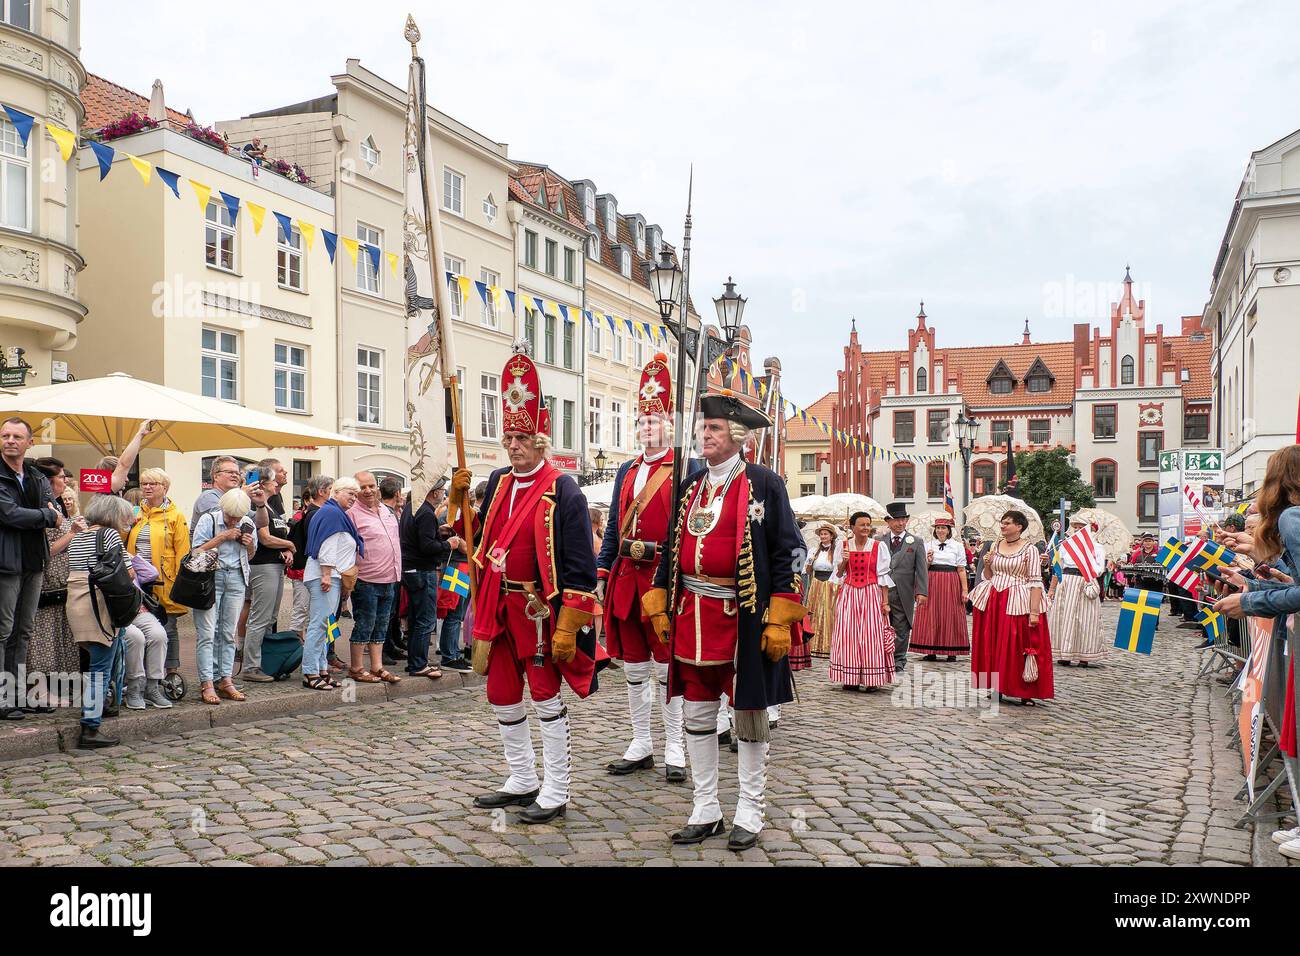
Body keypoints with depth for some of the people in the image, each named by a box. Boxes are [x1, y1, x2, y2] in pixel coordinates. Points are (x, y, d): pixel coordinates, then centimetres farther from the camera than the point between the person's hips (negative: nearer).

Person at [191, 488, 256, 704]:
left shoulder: (247, 524, 7)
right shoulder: (208, 520, -5)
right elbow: (196, 551, -10)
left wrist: (250, 545, -3)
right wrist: (223, 537, -15)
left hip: (236, 579, 4)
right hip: (210, 577, -4)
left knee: (228, 633, 6)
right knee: (207, 632, -7)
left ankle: (225, 680, 11)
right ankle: (207, 684, -6)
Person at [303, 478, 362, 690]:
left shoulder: (338, 514, 22)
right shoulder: (332, 513, -10)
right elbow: (327, 546, -18)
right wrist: (326, 574, -22)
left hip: (331, 577, 11)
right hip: (324, 576, -11)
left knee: (321, 624, 12)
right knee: (319, 623, -11)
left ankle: (321, 669, 16)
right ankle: (310, 674, -10)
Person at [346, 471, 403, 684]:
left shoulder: (387, 511, 14)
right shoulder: (352, 514, -9)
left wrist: (396, 571, 21)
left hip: (389, 579, 7)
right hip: (366, 580, -7)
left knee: (381, 626, 12)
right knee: (364, 625, -1)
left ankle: (377, 667, 19)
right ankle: (357, 668, 10)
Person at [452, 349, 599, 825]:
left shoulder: (563, 490, -13)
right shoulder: (499, 482, 8)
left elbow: (580, 566, -15)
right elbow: (476, 537, 16)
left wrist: (568, 629, -19)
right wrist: (460, 497, 0)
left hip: (539, 610, -7)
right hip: (498, 608, 7)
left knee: (545, 697, 3)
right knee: (502, 696, 15)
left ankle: (555, 794, 16)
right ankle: (523, 782, 32)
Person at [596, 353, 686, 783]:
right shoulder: (626, 471, 15)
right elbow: (613, 528, 15)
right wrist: (601, 574, 9)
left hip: (665, 579, -5)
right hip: (625, 579, 6)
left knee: (666, 669, 2)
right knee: (634, 669, 12)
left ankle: (674, 751, 13)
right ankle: (640, 746, 23)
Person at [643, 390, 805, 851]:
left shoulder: (763, 483, -4)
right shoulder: (691, 485, 12)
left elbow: (790, 552, -6)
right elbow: (673, 548, 17)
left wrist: (779, 621, -12)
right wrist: (660, 607, 11)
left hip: (743, 617, -5)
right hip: (692, 616, 6)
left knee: (748, 712, 6)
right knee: (696, 713, 10)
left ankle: (749, 813, 19)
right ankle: (706, 809, 23)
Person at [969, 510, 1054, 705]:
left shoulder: (1029, 549, -6)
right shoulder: (995, 545, 11)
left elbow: (1036, 582, -11)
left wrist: (1034, 611, -18)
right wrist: (987, 564, -3)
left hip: (1017, 603, -5)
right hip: (993, 601, 6)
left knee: (1020, 648, -3)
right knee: (993, 646, 7)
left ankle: (1026, 693, 5)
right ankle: (996, 688, 16)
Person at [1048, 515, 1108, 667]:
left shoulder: (1096, 548, 5)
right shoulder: (1065, 545, 11)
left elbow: (1099, 570, -5)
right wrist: (1052, 589, 10)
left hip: (1086, 585, -2)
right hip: (1066, 585, 2)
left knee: (1085, 620, -2)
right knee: (1064, 618, -1)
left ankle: (1084, 657, 5)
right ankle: (1064, 655, 5)